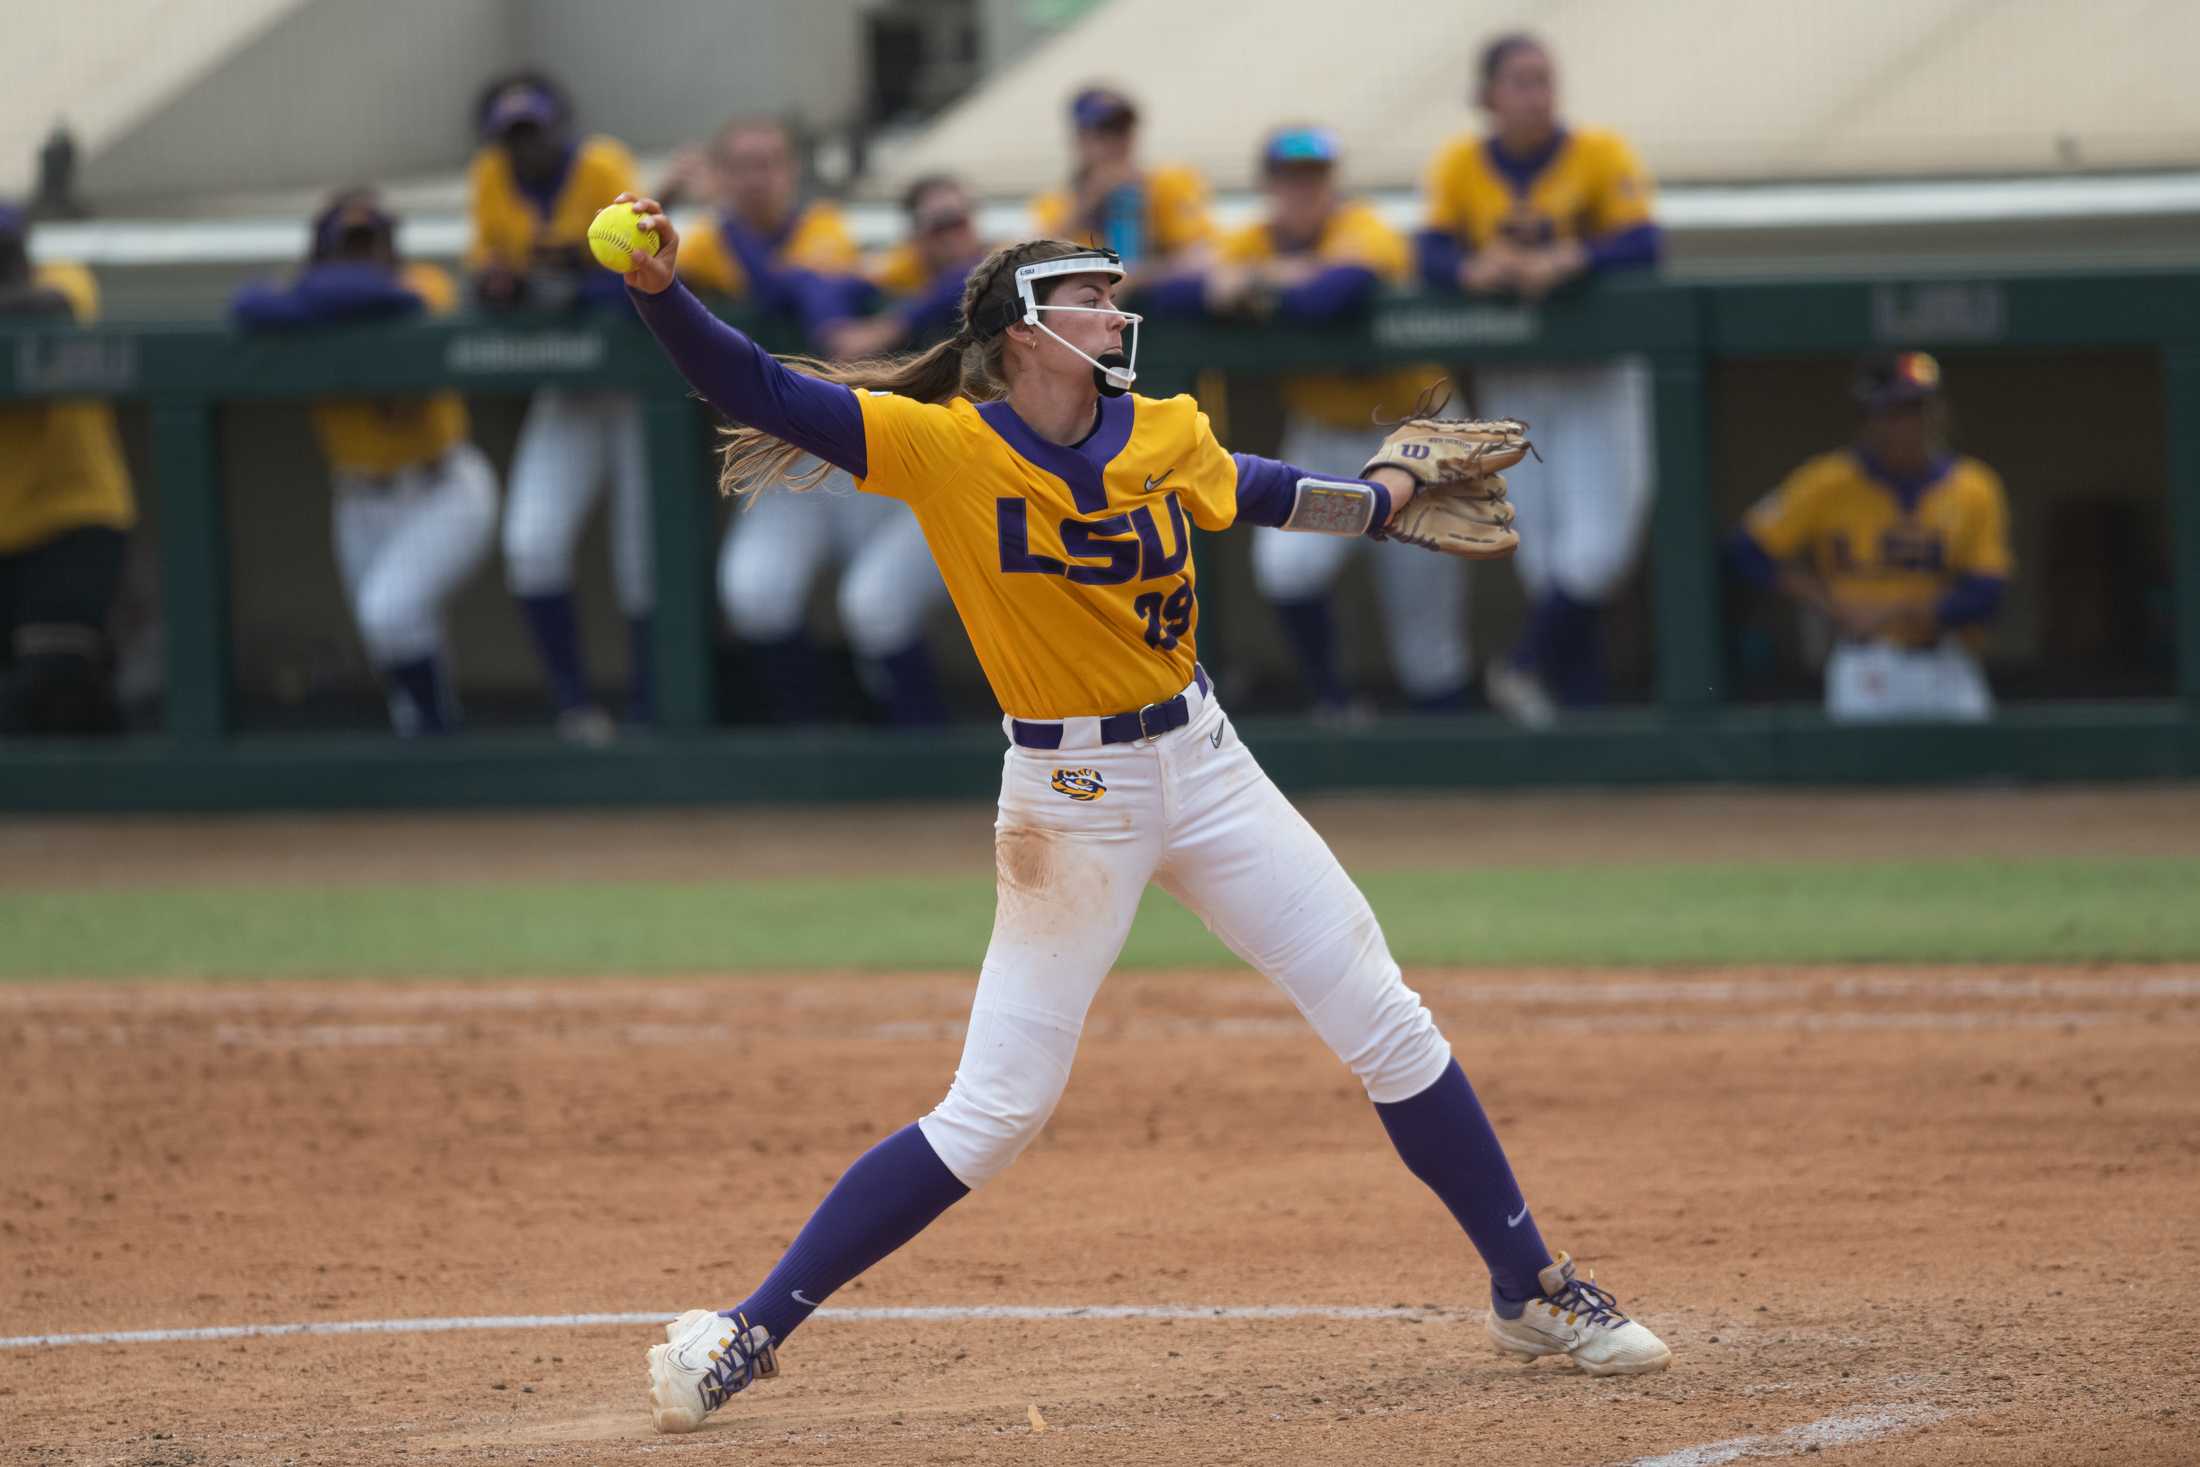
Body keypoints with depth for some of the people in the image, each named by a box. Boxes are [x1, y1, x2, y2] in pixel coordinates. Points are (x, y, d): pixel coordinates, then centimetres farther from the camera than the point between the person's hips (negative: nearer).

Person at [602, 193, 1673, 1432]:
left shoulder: (1163, 437, -1)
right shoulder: (940, 448, -14)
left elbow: (1245, 492, 21)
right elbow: (752, 389, -21)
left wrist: (1395, 498, 26)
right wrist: (659, 287, -36)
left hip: (1203, 765, 5)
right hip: (1068, 804, -5)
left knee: (1390, 1028, 7)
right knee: (995, 1111, -7)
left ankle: (1534, 1292, 22)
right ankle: (751, 1332, 3)